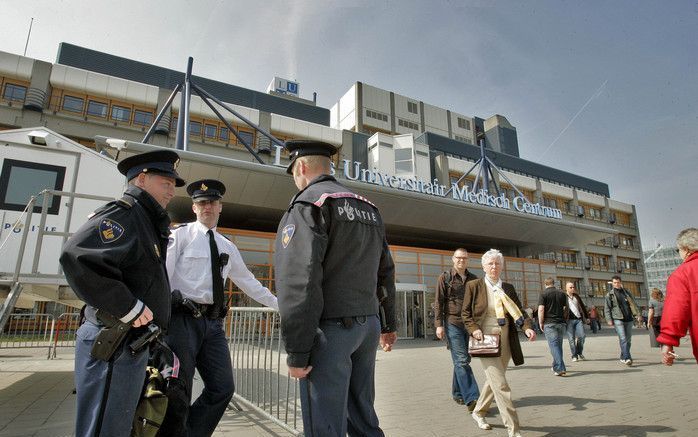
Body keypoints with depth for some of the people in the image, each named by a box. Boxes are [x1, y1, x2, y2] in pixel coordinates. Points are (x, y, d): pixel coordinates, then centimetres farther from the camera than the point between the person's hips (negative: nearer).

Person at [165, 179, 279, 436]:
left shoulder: (228, 248, 16)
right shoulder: (180, 236, 1)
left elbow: (249, 283, 24)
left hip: (213, 323, 5)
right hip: (183, 319, -5)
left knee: (223, 388, 4)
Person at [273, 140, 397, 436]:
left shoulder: (308, 203, -8)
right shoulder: (369, 208, 16)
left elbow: (298, 281, -19)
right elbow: (386, 272, 19)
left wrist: (296, 352, -16)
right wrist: (388, 324, 26)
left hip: (330, 330, -8)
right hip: (368, 326, 8)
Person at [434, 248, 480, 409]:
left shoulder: (473, 279, 14)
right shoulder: (445, 278, 2)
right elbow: (439, 302, -1)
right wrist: (439, 324, -8)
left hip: (470, 323, 4)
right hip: (453, 323, -4)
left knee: (463, 360, 11)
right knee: (461, 361, -9)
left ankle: (457, 393, 25)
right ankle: (471, 398, -10)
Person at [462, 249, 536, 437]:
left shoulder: (508, 288, 10)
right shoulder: (474, 286, -3)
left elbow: (519, 311, 7)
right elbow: (466, 313, 1)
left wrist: (527, 327, -11)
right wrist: (474, 329, -15)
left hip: (505, 341, 5)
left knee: (494, 380, 16)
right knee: (501, 384, -11)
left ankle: (478, 412, 37)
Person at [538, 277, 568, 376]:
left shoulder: (543, 294, -6)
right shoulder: (562, 293, 8)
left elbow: (541, 310, -12)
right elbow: (565, 309, 11)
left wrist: (541, 323, -4)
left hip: (549, 323, -5)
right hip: (561, 323, 5)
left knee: (554, 345, -3)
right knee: (558, 345, 15)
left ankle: (560, 369, -10)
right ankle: (556, 367, 27)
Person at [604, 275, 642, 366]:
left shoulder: (626, 292, 17)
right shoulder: (609, 295, 6)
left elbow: (633, 304, 15)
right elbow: (607, 308, 3)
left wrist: (638, 315, 2)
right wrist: (609, 320, -7)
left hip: (628, 319, 4)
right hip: (618, 319, -4)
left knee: (628, 339, 7)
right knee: (623, 339, -15)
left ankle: (623, 358, 19)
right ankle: (627, 358, -20)